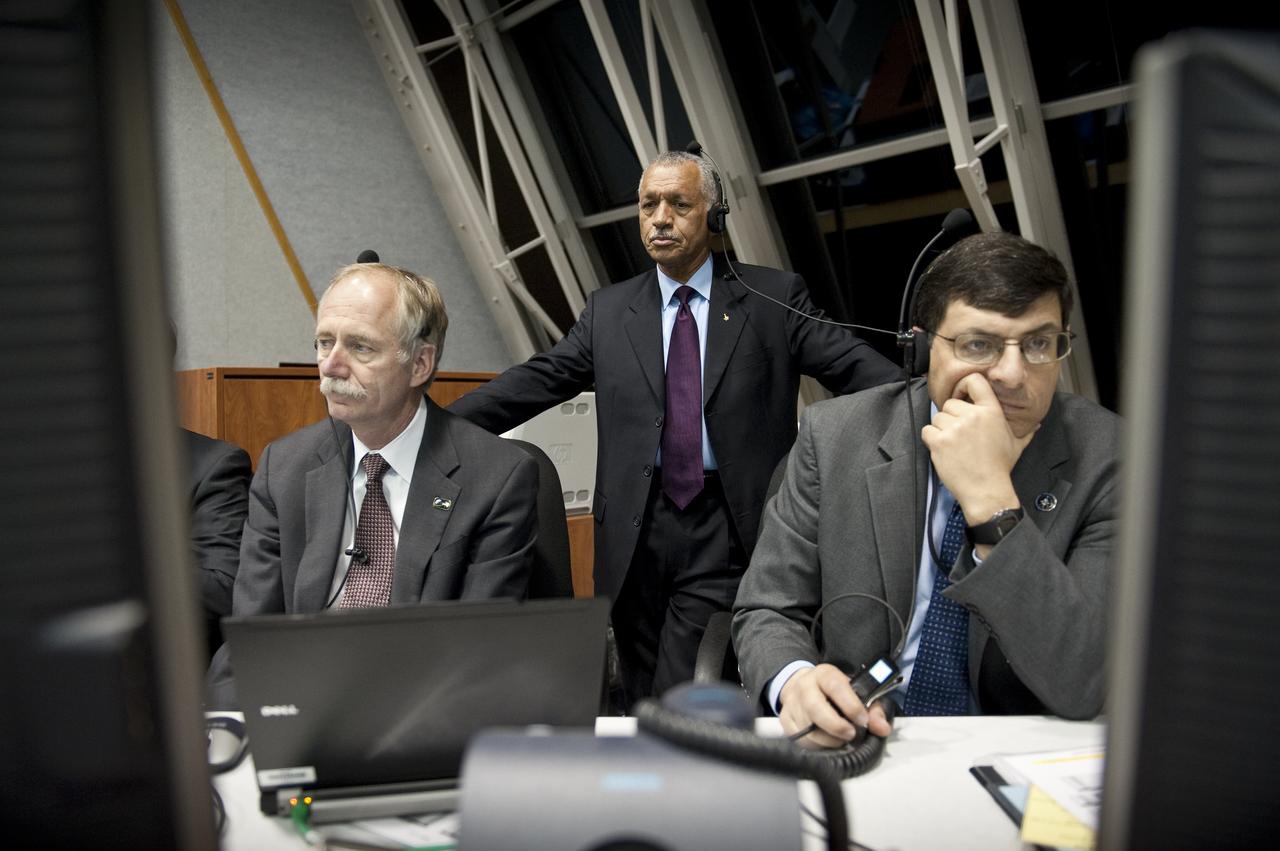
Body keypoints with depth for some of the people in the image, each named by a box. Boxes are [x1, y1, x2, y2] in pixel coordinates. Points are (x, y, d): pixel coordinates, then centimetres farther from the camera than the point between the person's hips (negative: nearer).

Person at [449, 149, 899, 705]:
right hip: (636, 530, 3)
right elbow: (537, 380, 6)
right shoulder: (608, 311, 11)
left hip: (726, 531, -3)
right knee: (639, 705, 13)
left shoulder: (774, 297, 4)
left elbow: (855, 367, -4)